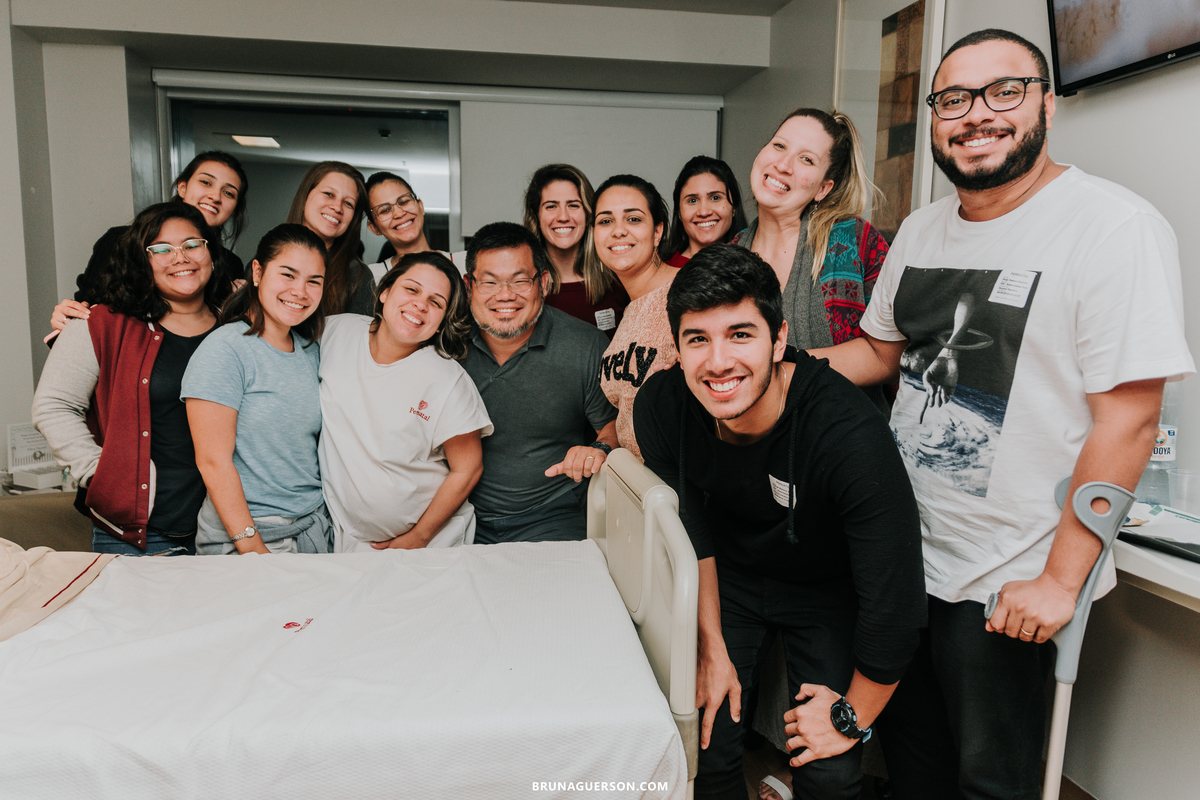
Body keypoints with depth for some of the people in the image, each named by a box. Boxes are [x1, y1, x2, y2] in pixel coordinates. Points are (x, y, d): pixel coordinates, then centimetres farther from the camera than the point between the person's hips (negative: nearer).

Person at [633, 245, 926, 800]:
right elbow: (691, 531, -7)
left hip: (828, 591, -2)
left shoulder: (850, 436, -37)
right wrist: (713, 650, -2)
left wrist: (853, 716, -15)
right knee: (702, 745, 1)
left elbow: (893, 602, -29)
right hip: (731, 575, 3)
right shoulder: (661, 407, -22)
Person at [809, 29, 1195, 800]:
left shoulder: (1114, 226, -16)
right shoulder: (922, 229, 6)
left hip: (1007, 589, -6)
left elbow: (1128, 419, -19)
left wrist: (1060, 582, -19)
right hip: (900, 555, 6)